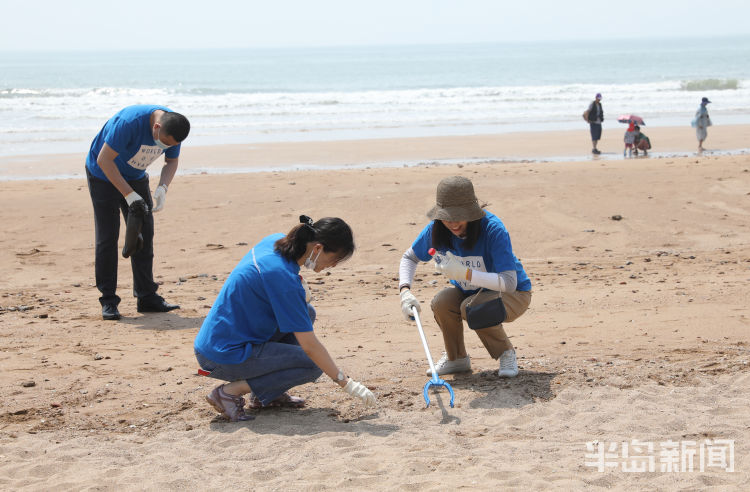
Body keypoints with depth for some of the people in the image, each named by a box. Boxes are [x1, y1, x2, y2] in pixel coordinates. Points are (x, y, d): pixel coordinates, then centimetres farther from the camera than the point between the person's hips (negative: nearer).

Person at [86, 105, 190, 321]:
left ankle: (147, 297, 8)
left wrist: (162, 188, -21)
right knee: (107, 236, -9)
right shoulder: (129, 122, -37)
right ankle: (108, 300, -4)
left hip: (135, 176, 6)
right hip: (104, 174, -6)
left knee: (144, 234, 2)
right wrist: (129, 194, -34)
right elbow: (104, 159, -32)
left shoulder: (173, 127, -17)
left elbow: (172, 161, -2)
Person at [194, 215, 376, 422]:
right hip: (224, 357, -10)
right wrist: (347, 383, -14)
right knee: (313, 365, -8)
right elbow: (309, 346, -22)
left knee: (306, 312, 12)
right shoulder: (283, 276, -25)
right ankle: (230, 392, -7)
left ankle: (267, 393, 13)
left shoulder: (274, 241, 0)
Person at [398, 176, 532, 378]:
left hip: (513, 294, -5)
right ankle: (456, 358, 1)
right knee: (441, 303, -27)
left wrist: (464, 273, -48)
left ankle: (506, 353, -7)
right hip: (469, 291, 5)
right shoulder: (436, 229, -17)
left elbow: (509, 283, -37)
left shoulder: (493, 229, -32)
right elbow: (409, 257, 1)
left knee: (472, 308, -35)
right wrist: (405, 291, -18)